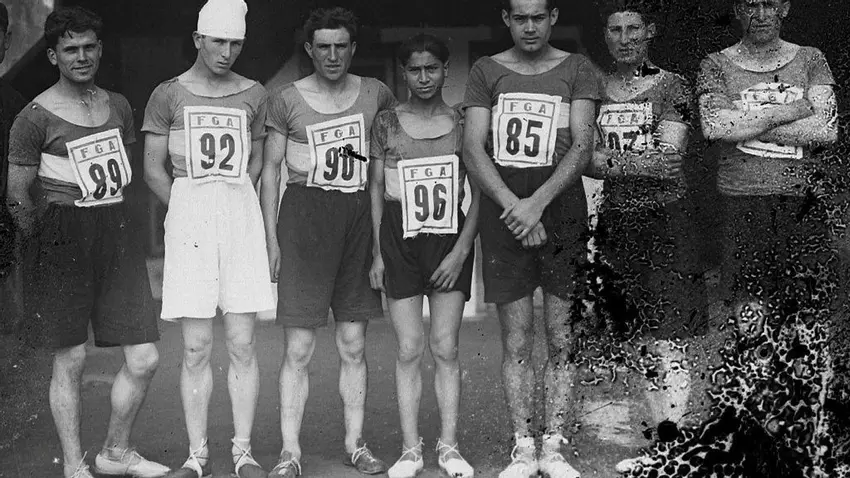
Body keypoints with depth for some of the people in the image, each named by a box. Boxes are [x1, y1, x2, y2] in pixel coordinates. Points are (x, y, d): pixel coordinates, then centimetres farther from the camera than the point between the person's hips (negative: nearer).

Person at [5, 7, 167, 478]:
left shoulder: (117, 105, 12)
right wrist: (44, 241, -5)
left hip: (118, 232, 5)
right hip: (65, 236, -5)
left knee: (144, 359, 3)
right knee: (70, 359, 2)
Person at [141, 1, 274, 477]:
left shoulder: (254, 95, 10)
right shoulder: (169, 94, 5)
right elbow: (153, 170, 7)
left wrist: (232, 206, 5)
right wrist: (190, 211, 1)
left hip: (242, 213, 1)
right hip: (187, 215, -1)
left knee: (243, 344, 0)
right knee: (196, 348, 0)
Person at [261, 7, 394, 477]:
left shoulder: (375, 94, 7)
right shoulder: (286, 99, 2)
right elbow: (270, 170, 5)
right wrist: (271, 237, -2)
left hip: (360, 215, 2)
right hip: (304, 215, -2)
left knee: (353, 344, 7)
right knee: (298, 346, -4)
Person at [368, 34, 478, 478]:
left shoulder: (463, 123, 4)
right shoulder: (386, 122, 5)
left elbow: (479, 193, 3)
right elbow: (375, 188, 7)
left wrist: (461, 250, -6)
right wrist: (377, 253, 3)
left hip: (451, 238, 0)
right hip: (400, 238, 0)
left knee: (445, 348, 1)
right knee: (409, 349, 1)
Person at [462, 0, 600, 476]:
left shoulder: (577, 69, 7)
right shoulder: (487, 71, 9)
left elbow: (582, 146, -3)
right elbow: (473, 149, 0)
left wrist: (538, 203, -15)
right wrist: (513, 205, -13)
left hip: (562, 212, 0)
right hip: (503, 214, 1)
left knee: (563, 339, 1)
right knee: (516, 341, 3)